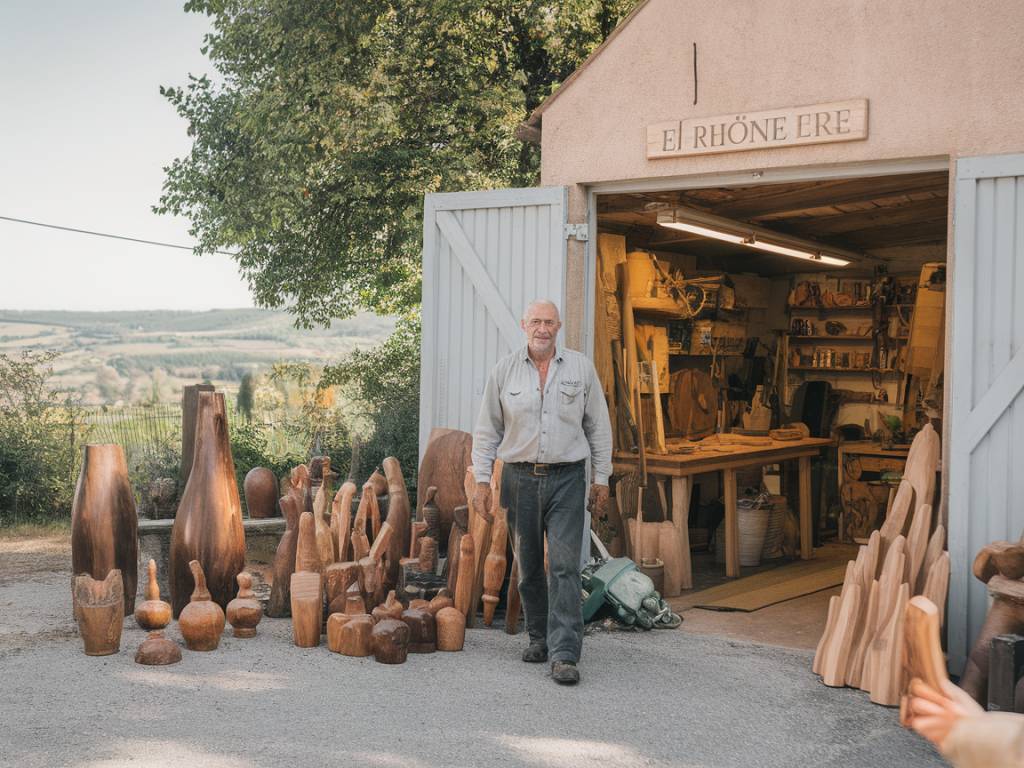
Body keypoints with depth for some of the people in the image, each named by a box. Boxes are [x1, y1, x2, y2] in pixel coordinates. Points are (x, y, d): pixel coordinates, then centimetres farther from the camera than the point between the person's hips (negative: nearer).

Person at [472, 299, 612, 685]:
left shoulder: (580, 367, 3)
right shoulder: (504, 370, 4)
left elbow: (599, 426, 7)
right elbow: (487, 430, 8)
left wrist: (601, 478, 4)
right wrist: (482, 479, 1)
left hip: (566, 479, -2)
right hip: (520, 478, 2)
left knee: (564, 566, -9)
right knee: (528, 566, 10)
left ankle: (564, 655, -10)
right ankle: (539, 638, 26)